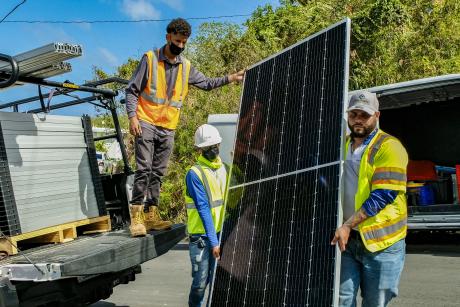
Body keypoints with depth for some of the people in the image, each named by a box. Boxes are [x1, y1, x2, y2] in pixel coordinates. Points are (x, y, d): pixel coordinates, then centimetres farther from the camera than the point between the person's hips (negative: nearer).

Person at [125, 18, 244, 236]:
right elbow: (132, 90, -3)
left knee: (157, 173, 8)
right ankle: (136, 217, -5)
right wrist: (132, 116, -13)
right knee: (143, 170, -9)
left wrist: (230, 78, 4)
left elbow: (206, 83, 16)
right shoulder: (150, 59, -2)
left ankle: (151, 216, 14)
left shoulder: (186, 66, 11)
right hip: (146, 124, -5)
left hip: (168, 129, 5)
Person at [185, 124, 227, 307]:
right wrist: (213, 242, -18)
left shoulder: (224, 169, 10)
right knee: (201, 282, 1)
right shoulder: (194, 174, -10)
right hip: (202, 236, -5)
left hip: (221, 233, 5)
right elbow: (203, 209, -15)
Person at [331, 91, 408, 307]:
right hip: (346, 240, 5)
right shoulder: (342, 146, 12)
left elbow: (383, 195, -16)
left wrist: (348, 225, -18)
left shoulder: (389, 147, -8)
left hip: (380, 241, -4)